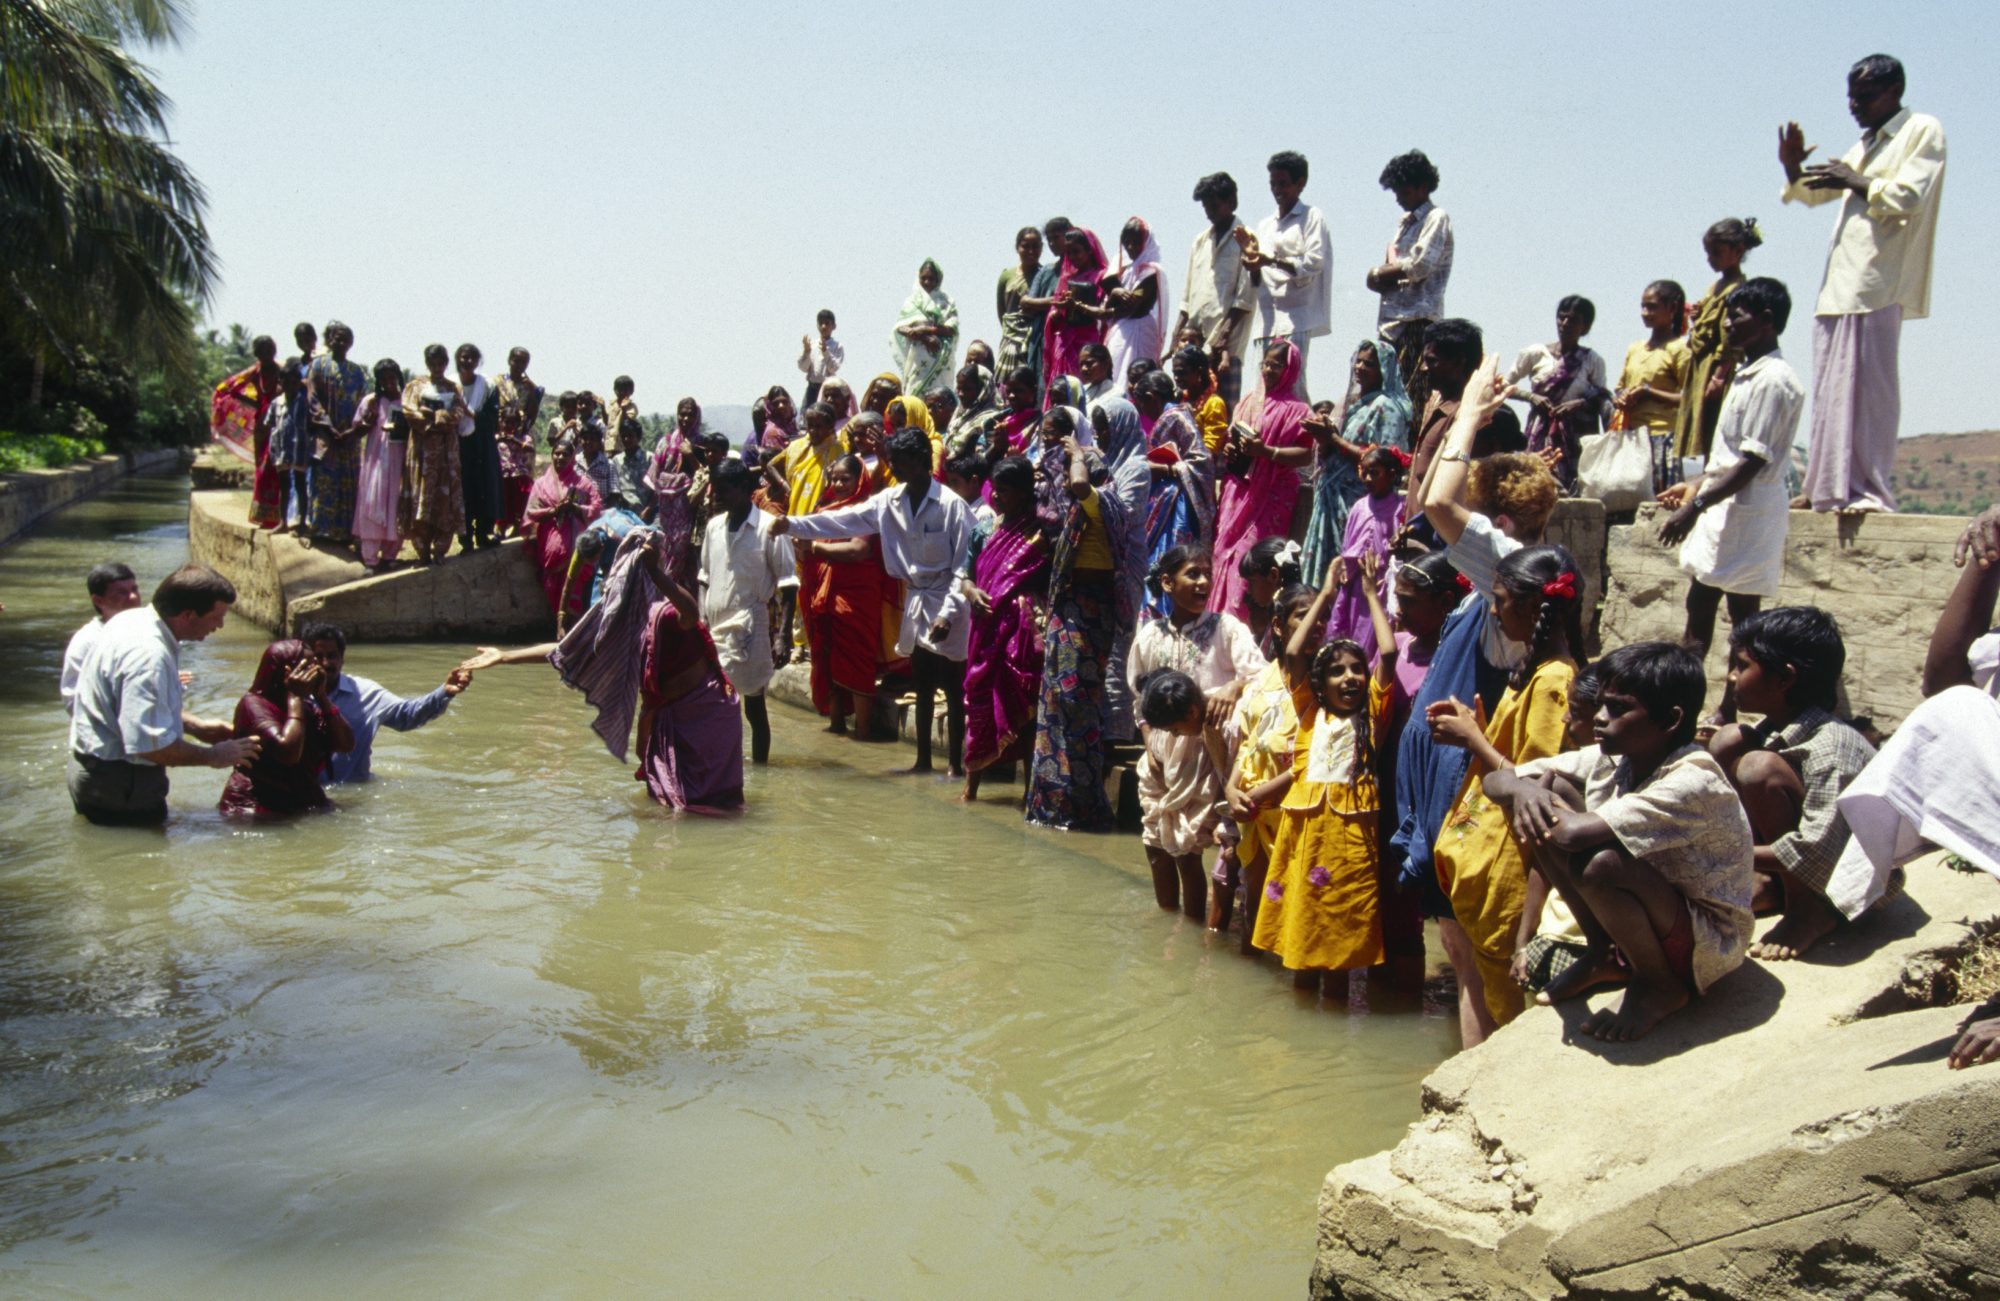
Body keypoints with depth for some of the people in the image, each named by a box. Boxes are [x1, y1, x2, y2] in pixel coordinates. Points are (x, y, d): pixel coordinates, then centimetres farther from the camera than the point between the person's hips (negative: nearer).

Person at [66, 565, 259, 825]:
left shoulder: (133, 620, 2)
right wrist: (213, 756, -16)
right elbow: (152, 745, -31)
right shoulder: (147, 655, -29)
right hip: (119, 787, -10)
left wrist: (196, 726, 12)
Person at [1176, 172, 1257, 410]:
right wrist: (1177, 337, 11)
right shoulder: (1201, 241, 20)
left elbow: (1245, 300, -8)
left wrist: (1223, 337, -16)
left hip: (1226, 345, -6)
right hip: (1194, 341, 6)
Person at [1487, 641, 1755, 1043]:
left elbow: (1574, 833, -40)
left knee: (1600, 863, -36)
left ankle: (1662, 988, -7)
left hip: (1707, 946, -7)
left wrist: (1545, 792, -18)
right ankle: (1602, 954, 6)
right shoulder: (1610, 760, -7)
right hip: (1645, 915, 7)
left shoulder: (1695, 782, -29)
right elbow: (1496, 781, -5)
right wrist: (1522, 791, -29)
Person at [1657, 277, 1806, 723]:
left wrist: (1697, 506, -23)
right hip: (1723, 512, 10)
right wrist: (1697, 487, 21)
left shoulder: (1773, 381, -16)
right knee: (1698, 612, 10)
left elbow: (1753, 462, -21)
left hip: (1747, 515, -10)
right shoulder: (1748, 375, 15)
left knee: (1743, 617, -3)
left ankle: (1729, 713, 2)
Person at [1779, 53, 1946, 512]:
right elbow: (1815, 193, 30)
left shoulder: (1923, 131, 1)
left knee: (1868, 385, -12)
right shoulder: (1865, 143, 25)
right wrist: (1793, 168, 11)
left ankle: (1871, 489, -12)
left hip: (1878, 284, -8)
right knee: (1831, 390, 6)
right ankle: (1829, 488, 8)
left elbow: (1908, 198, -11)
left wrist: (1857, 183, -9)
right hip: (1839, 283, 8)